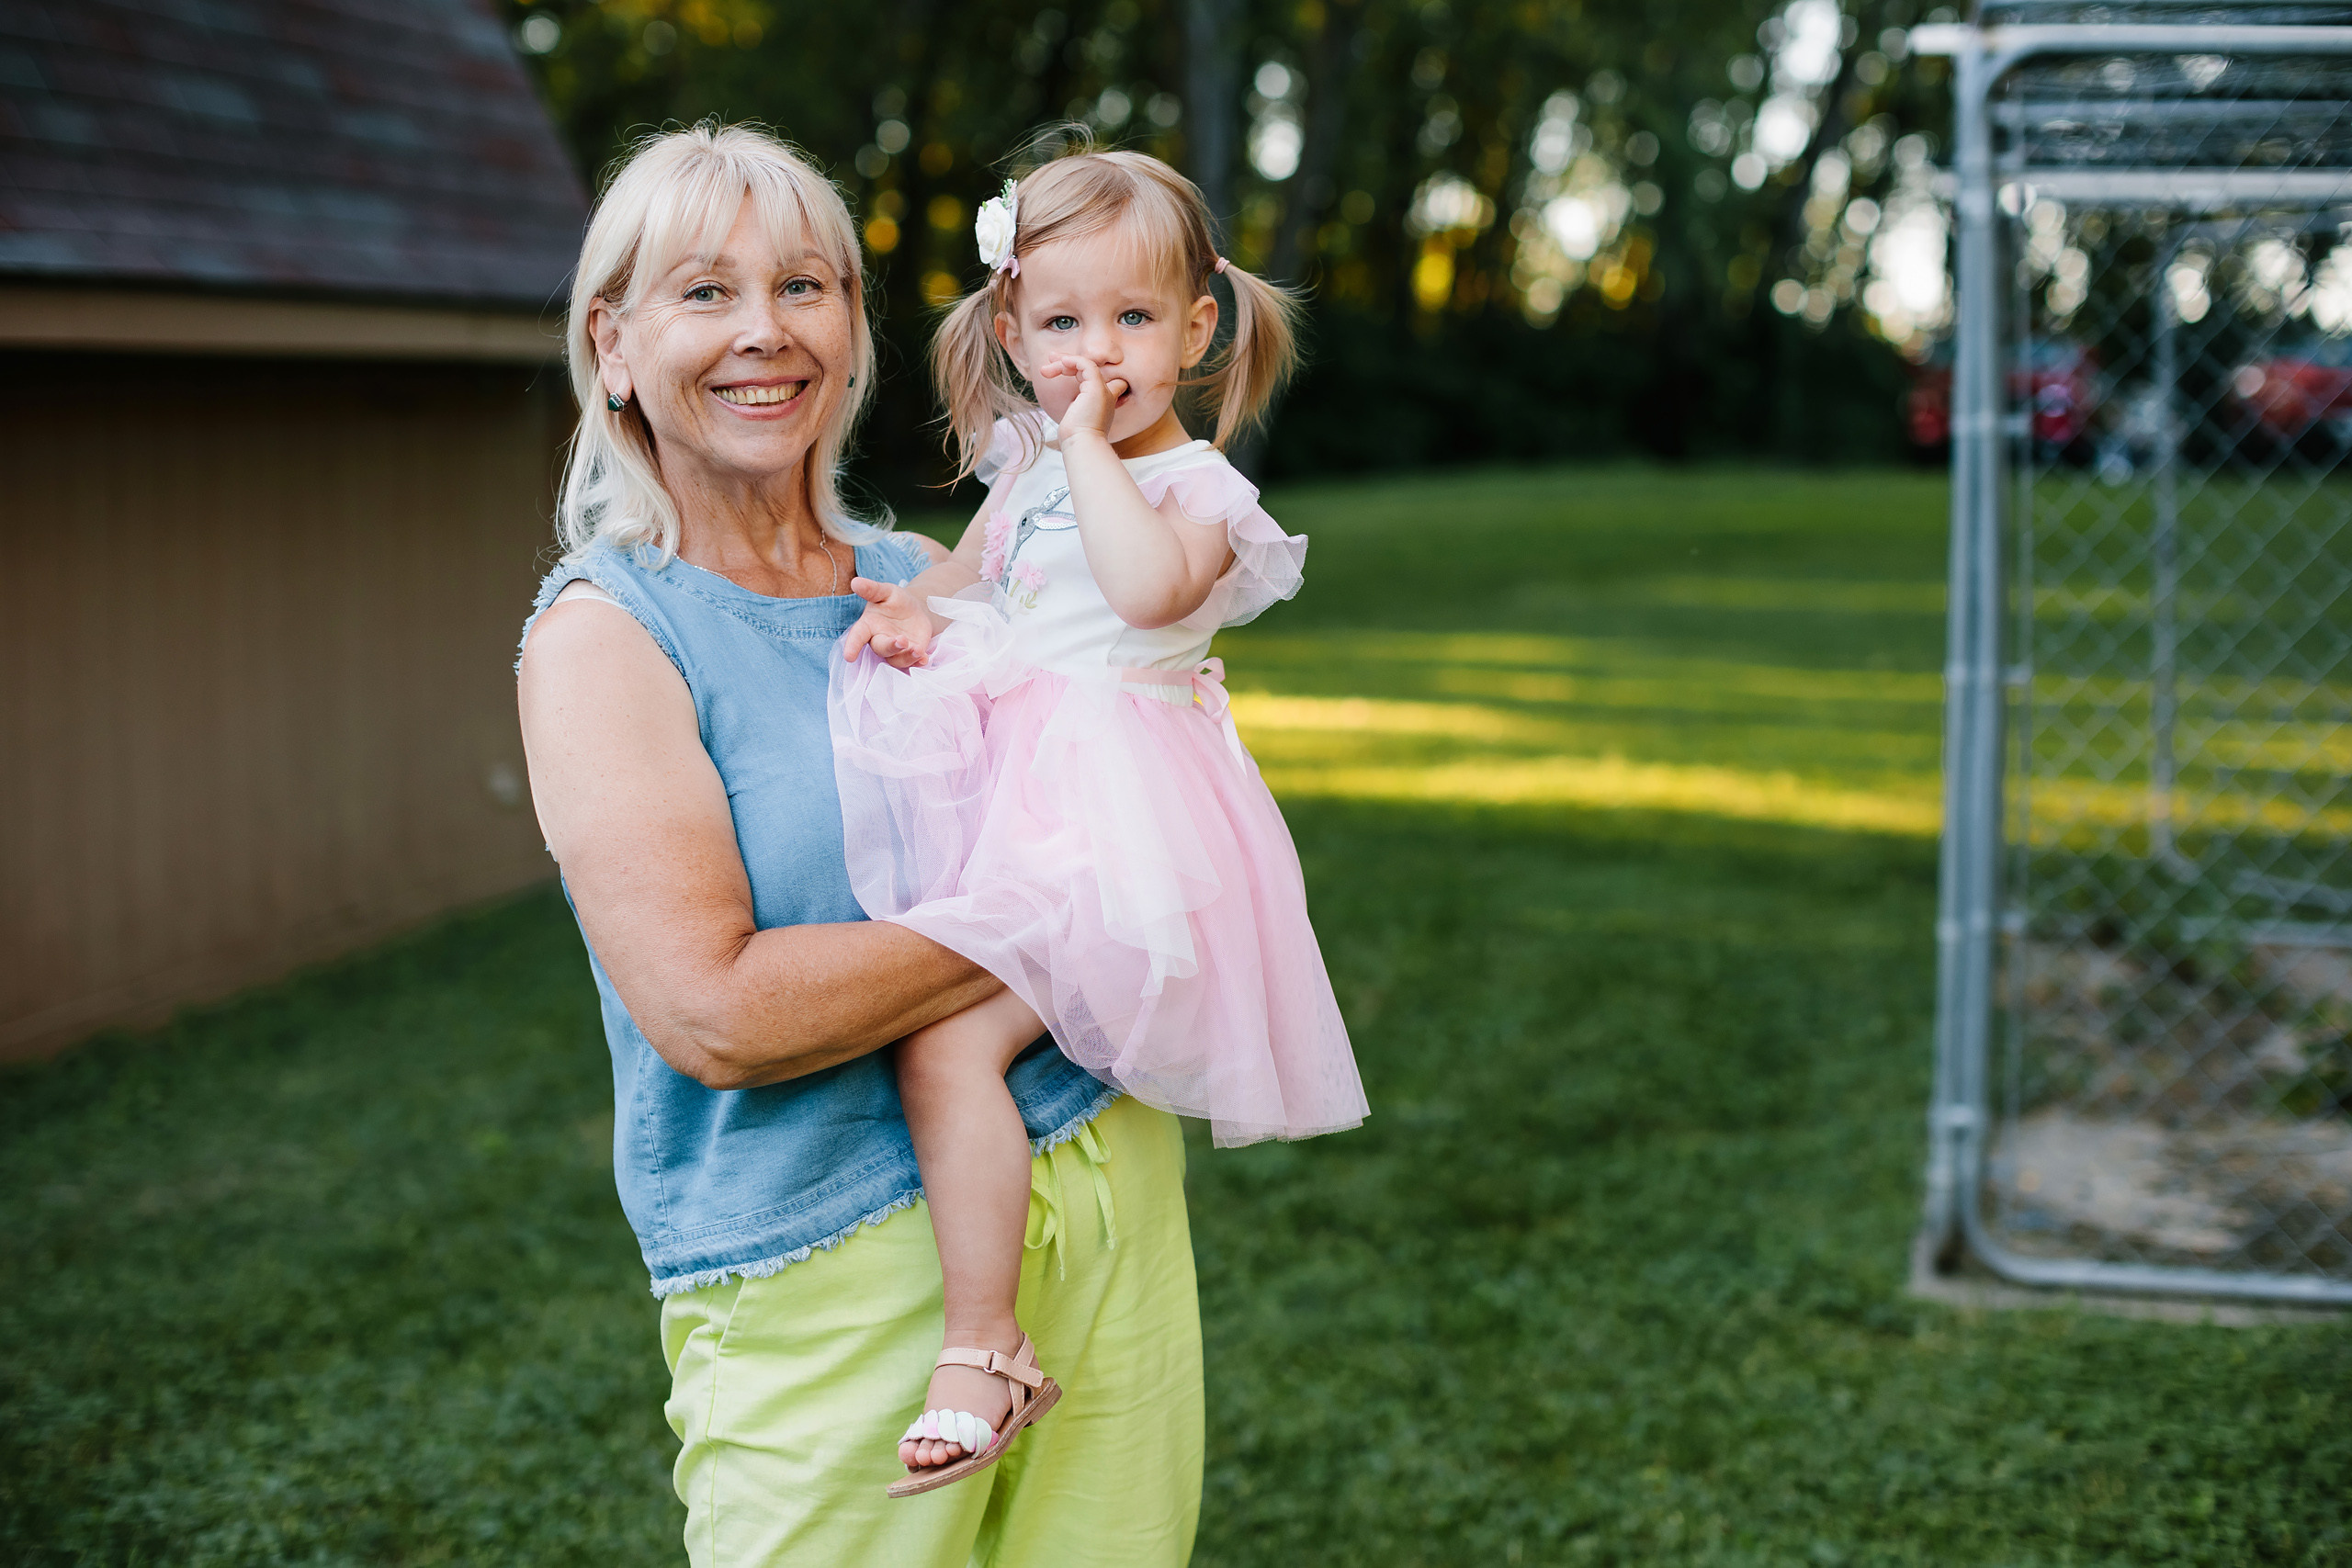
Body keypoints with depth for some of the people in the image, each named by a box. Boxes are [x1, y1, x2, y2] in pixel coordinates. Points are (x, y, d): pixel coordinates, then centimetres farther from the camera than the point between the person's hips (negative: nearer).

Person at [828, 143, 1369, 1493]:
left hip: (1103, 817, -9)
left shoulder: (1199, 487, -8)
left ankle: (988, 1349, -19)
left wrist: (1089, 446, -19)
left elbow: (1149, 586, -30)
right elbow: (970, 572, 29)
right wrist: (915, 607, 6)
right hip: (1004, 791, 9)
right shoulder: (1024, 463, 14)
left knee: (946, 1037, -23)